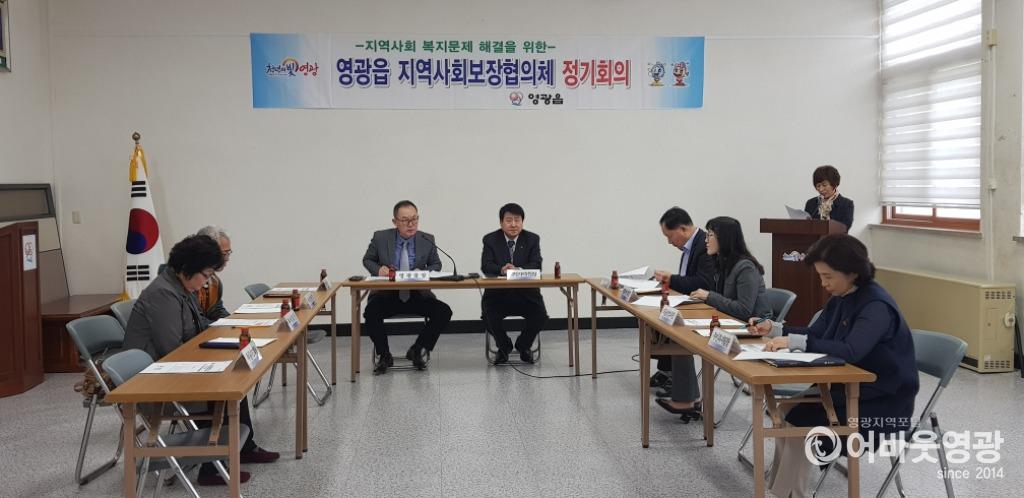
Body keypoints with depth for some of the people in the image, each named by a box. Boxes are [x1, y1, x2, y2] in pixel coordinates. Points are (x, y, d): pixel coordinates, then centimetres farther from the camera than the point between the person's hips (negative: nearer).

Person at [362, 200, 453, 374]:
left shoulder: (427, 240, -1)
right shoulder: (380, 238, -3)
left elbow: (436, 264, 12)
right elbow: (367, 260, 12)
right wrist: (378, 269, -11)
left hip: (418, 295, 2)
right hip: (387, 295, -1)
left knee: (444, 312, -22)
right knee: (371, 312, -32)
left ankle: (416, 351, 2)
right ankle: (384, 356, -5)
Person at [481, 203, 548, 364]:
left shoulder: (532, 239, 3)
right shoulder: (490, 239, 2)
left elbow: (536, 265, -9)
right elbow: (486, 266, -10)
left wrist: (517, 270, -28)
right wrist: (502, 269, -31)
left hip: (526, 292, 1)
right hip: (498, 292, 0)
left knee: (540, 315, -23)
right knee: (489, 314, -27)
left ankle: (524, 345, 10)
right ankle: (504, 346, 7)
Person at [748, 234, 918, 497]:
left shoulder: (877, 305, -24)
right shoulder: (841, 298, 3)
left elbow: (850, 351, -38)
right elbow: (816, 334, 13)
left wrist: (794, 342, -40)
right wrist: (775, 329, -3)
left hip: (885, 403, -8)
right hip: (853, 389, 8)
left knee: (798, 420, -16)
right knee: (786, 413, -6)